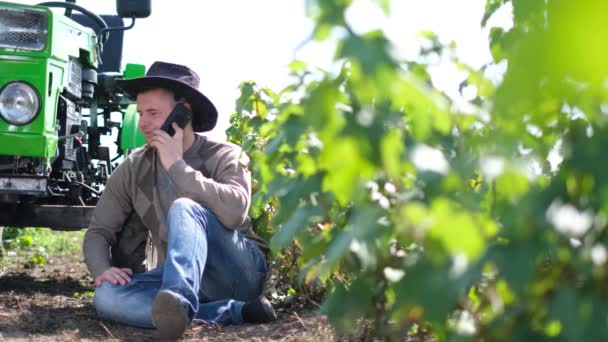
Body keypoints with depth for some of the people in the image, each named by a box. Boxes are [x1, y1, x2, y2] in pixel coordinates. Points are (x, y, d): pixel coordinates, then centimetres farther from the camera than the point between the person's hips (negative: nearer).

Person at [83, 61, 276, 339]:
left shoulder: (225, 157, -5)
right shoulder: (133, 169, 7)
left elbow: (234, 212, -26)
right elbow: (98, 231, 7)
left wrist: (177, 166, -20)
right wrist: (101, 268, -15)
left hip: (239, 273, -4)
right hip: (181, 276, 5)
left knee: (184, 209, -30)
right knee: (107, 296, -25)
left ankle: (178, 302, -55)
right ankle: (234, 311, -29)